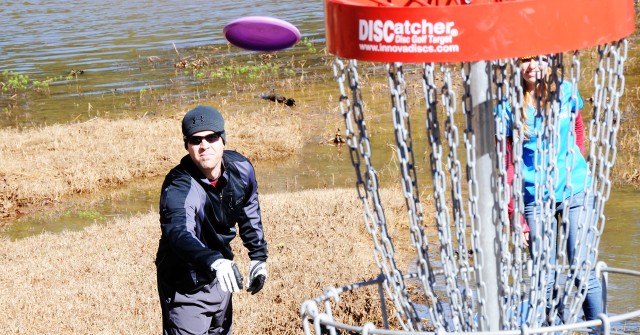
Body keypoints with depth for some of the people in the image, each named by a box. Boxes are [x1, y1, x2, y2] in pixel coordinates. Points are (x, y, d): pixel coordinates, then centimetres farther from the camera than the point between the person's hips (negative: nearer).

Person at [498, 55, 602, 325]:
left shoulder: (565, 93, -1)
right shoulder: (509, 107, -4)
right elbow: (506, 165, -1)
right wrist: (514, 214, -4)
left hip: (575, 193, 0)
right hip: (536, 200, 0)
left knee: (584, 273, -4)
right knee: (544, 282, 2)